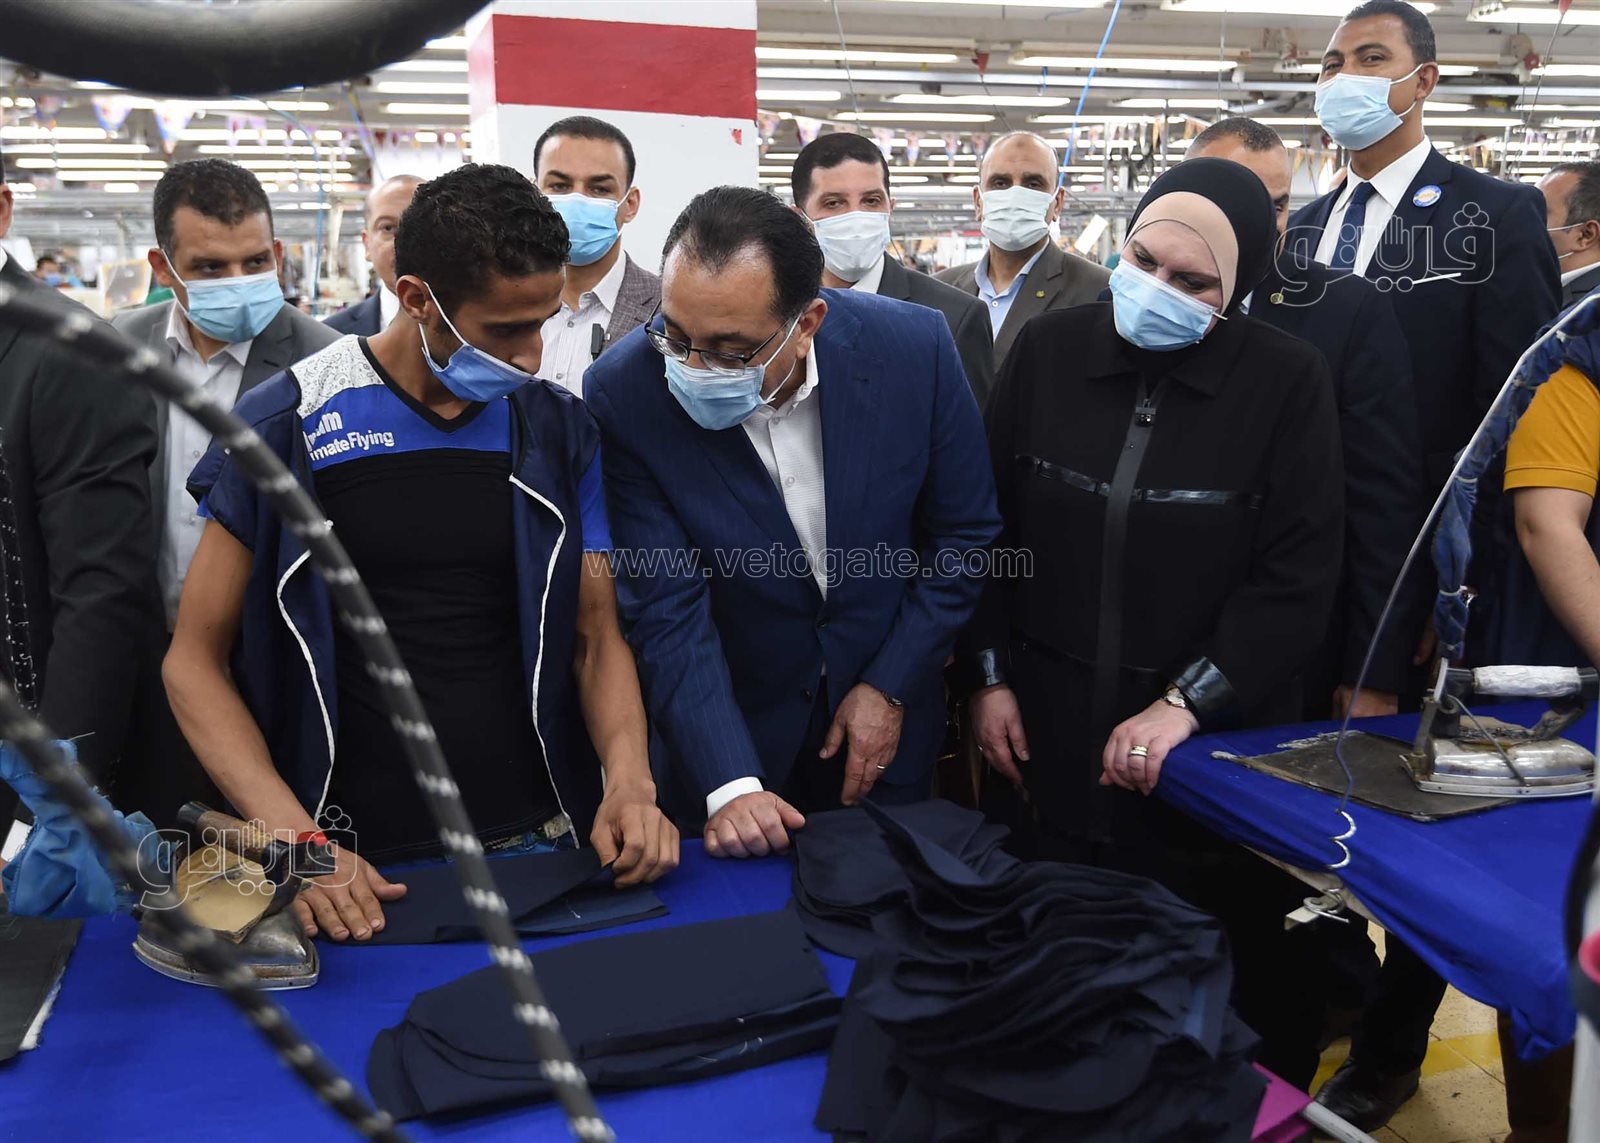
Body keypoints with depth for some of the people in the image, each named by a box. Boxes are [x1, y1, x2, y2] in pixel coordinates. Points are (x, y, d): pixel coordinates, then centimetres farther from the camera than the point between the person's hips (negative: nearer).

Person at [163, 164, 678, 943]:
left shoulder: (557, 432, 3)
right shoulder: (286, 428, -5)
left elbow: (595, 637, 7)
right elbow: (196, 660, -2)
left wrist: (630, 777, -12)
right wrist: (296, 840, -15)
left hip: (540, 844, 3)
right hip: (359, 863, -2)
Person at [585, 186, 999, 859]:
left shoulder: (914, 347, -20)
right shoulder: (624, 395, -23)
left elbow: (964, 532, -7)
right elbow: (667, 609, -21)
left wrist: (892, 687, -9)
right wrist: (728, 785, -29)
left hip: (888, 716, 1)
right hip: (736, 728, -1)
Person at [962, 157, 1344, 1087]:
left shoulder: (1288, 382, -7)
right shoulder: (1047, 351, 1)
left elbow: (1297, 577, -9)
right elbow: (989, 525, 6)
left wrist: (1185, 703, -15)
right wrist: (990, 675, 3)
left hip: (1214, 748, -2)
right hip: (1050, 739, 2)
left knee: (1230, 973, 10)